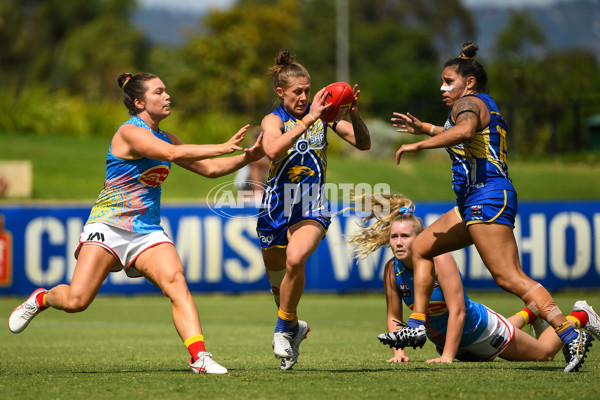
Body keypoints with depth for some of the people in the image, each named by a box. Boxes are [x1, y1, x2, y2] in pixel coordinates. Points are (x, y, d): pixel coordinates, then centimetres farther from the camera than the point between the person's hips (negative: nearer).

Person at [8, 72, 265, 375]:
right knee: (76, 301, -13)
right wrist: (224, 147, -26)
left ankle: (199, 357, -30)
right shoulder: (130, 132, -13)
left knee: (176, 282, -21)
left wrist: (246, 158, 0)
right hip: (109, 225, -6)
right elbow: (173, 154, -27)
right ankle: (42, 298, 22)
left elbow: (209, 168, 15)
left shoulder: (164, 137, 14)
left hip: (147, 231, 6)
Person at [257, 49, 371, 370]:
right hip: (276, 208, 1)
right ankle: (295, 327, 43)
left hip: (312, 209, 0)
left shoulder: (322, 113, 0)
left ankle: (284, 329, -11)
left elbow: (363, 143, -3)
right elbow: (273, 150, -32)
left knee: (295, 259, -29)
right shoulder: (274, 120, -8)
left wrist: (353, 115, -21)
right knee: (278, 281, 13)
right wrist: (309, 119, -37)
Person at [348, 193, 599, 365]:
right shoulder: (392, 269, -20)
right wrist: (399, 351, -22)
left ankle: (579, 316, 40)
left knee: (545, 352, 14)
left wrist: (447, 356, -40)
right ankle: (528, 315, 61)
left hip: (480, 329, -5)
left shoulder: (440, 260, -35)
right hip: (445, 339, 5)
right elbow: (394, 317, -9)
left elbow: (457, 312, -36)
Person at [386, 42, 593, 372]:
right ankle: (416, 326, 14)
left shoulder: (469, 102, -5)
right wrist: (423, 128, 44)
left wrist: (419, 144, -24)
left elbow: (464, 131, -29)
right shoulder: (486, 106, 24)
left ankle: (571, 335, -25)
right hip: (473, 204, 11)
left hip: (487, 199, -11)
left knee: (510, 278, -18)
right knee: (420, 248, 16)